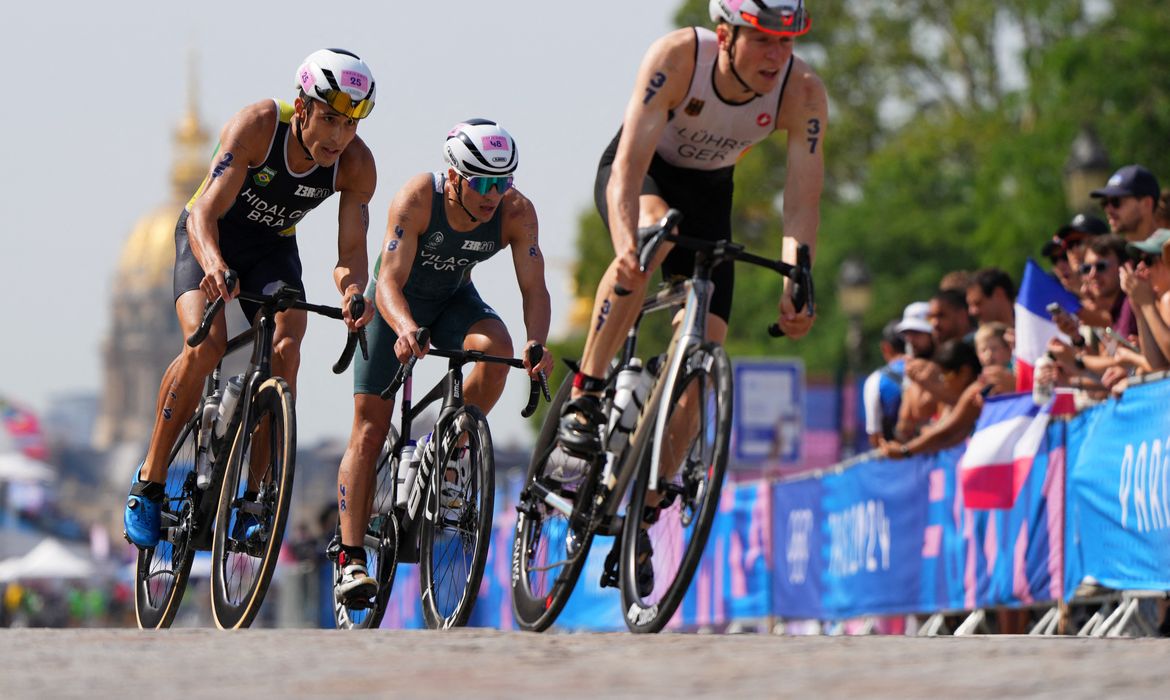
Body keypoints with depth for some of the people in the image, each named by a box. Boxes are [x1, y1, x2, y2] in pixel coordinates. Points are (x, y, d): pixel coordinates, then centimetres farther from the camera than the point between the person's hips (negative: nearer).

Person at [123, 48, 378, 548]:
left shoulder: (356, 164, -22)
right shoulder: (258, 126, -32)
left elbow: (351, 249, -23)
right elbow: (206, 212, -37)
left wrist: (352, 290, -46)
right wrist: (214, 265, -57)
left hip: (273, 246, 3)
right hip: (209, 235, -3)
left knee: (285, 351, -22)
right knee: (205, 343, -26)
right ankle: (149, 482, -11)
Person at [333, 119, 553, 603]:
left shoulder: (517, 213, -24)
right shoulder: (418, 199, -32)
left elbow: (534, 289, -26)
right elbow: (389, 281, -37)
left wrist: (537, 344, -46)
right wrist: (406, 329, -58)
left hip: (453, 299, 3)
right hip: (396, 303, -2)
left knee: (496, 347, -31)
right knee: (369, 426, -11)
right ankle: (351, 558, -9)